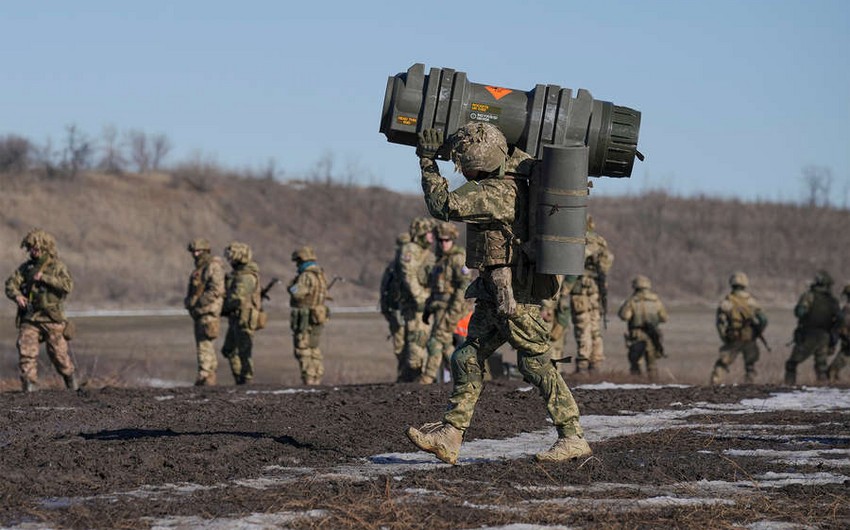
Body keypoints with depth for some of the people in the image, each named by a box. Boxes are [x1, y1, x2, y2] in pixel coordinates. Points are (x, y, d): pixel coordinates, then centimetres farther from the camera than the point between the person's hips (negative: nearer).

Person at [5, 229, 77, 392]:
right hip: (29, 319, 3)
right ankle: (30, 383, -7)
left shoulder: (57, 266, 0)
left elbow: (68, 285, -16)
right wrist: (17, 295, -19)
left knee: (59, 354, 4)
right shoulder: (25, 267, 10)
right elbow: (11, 284, 4)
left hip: (52, 319, -3)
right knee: (26, 351, -12)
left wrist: (44, 277, -21)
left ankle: (70, 376, 27)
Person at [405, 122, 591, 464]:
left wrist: (428, 161, -16)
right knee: (468, 359, 7)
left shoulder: (498, 192, -23)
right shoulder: (510, 172, 7)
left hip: (514, 292, -10)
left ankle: (573, 438, 0)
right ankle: (449, 436, 5)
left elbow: (444, 205, -25)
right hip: (496, 293, 10)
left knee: (536, 364, -5)